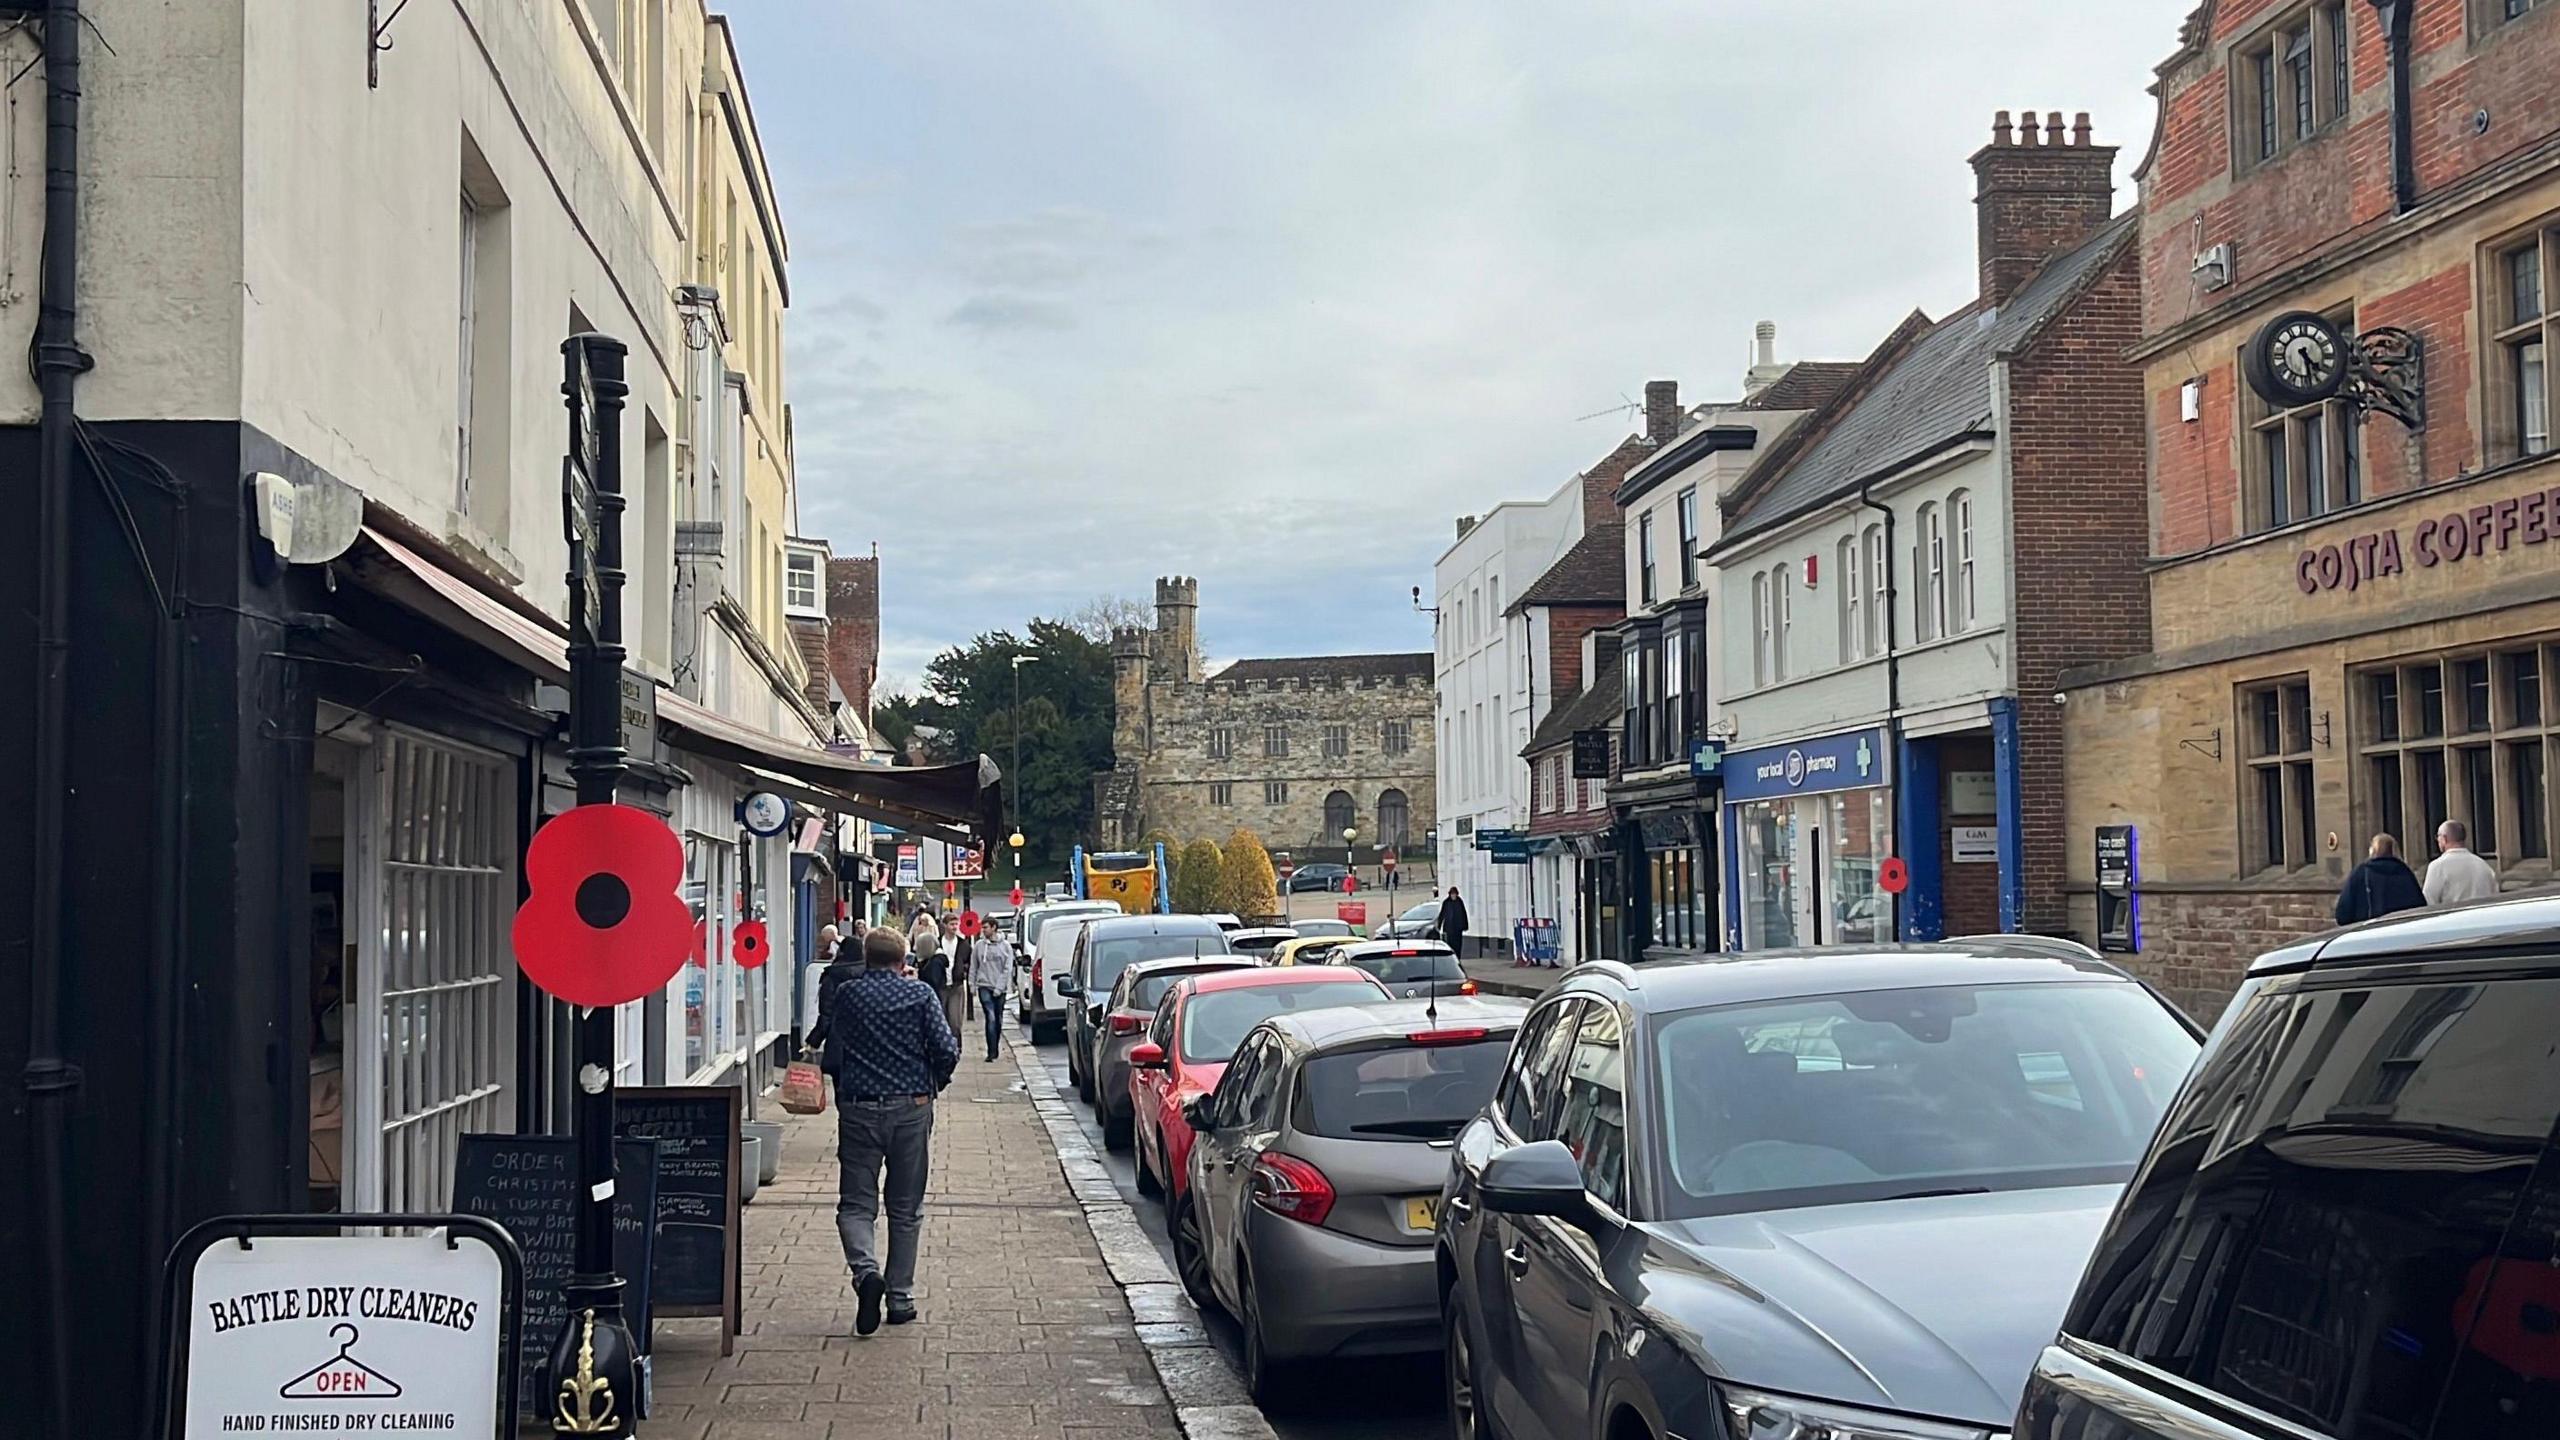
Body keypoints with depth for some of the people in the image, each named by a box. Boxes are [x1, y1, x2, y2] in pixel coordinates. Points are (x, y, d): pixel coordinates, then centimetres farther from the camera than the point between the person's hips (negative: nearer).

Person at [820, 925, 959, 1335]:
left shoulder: (845, 994, 2)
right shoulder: (920, 994, 0)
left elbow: (831, 1055, 2)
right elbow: (946, 1051, -6)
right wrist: (934, 1084, 13)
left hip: (859, 1109, 0)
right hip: (911, 1109, 0)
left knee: (855, 1203, 5)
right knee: (906, 1208, 11)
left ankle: (865, 1269, -22)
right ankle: (900, 1297, 13)